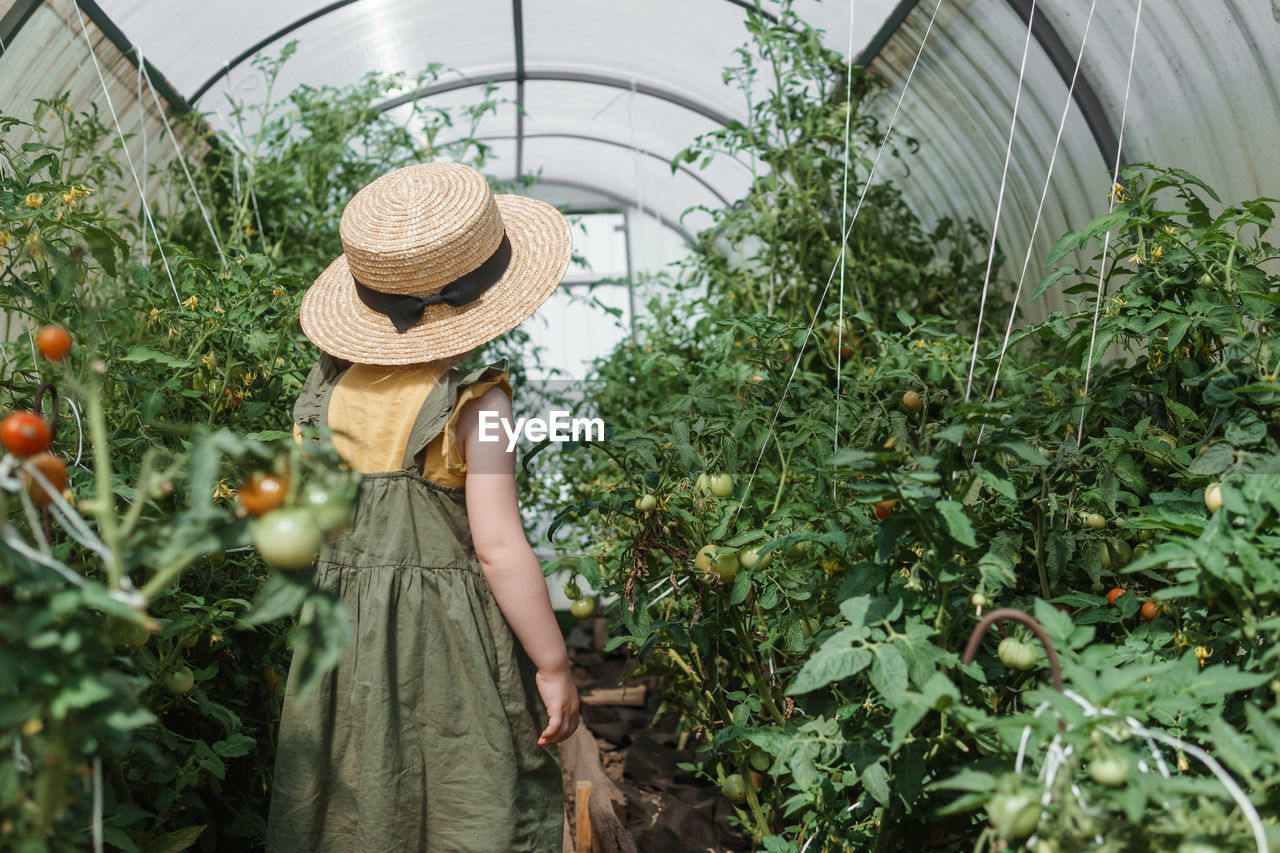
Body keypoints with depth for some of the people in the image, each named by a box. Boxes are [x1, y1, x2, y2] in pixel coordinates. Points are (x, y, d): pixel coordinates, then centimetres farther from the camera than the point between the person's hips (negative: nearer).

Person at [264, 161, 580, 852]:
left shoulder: (327, 388, 1)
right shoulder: (472, 400, -15)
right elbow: (497, 547, -17)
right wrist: (553, 666, -9)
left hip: (340, 636, 6)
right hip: (447, 640, -6)